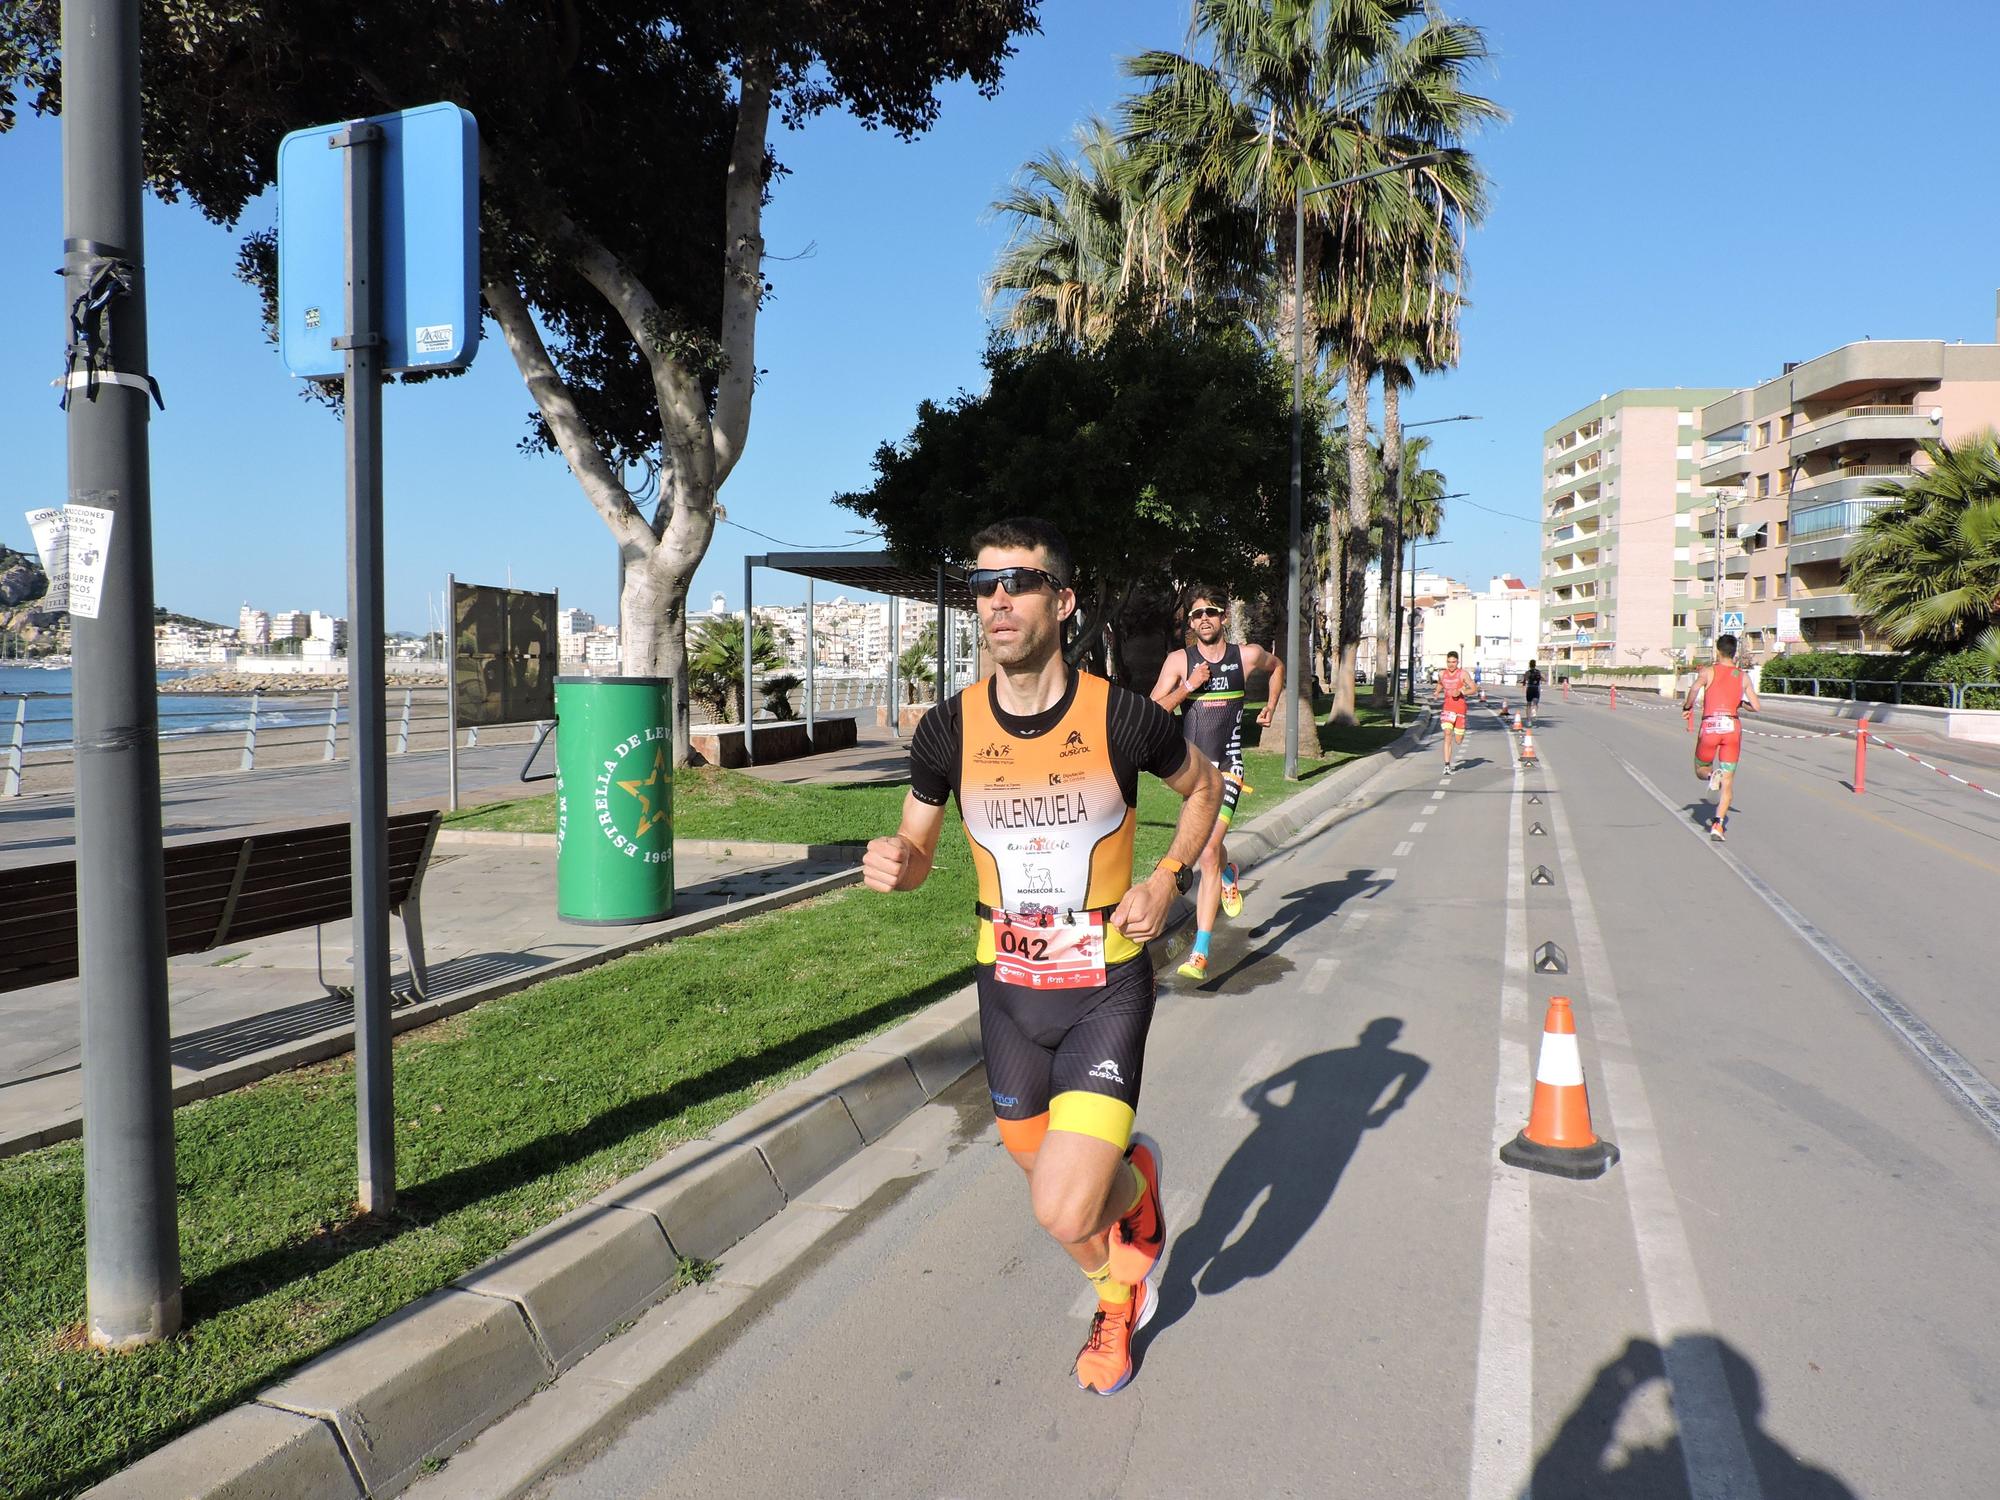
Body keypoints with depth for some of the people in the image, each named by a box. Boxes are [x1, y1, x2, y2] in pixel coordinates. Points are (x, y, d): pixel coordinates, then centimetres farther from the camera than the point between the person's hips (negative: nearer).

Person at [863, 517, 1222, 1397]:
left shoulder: (1122, 719, -15)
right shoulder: (949, 731, -8)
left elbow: (1201, 786, 6)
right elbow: (916, 850, 6)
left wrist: (1166, 879, -8)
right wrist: (894, 864, -18)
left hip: (1106, 987, -3)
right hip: (1007, 989, 4)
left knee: (1064, 1214, -13)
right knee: (1055, 1182, 20)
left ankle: (1136, 1178, 26)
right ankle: (1118, 1300, 54)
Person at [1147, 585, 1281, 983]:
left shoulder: (1247, 656, 2)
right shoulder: (1179, 660, 0)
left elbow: (1277, 667, 25)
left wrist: (1270, 708, 20)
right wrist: (1188, 686, -17)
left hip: (1226, 768, -2)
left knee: (1208, 852, -15)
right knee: (1209, 845, 18)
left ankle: (1200, 954, -15)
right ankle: (1228, 874, 56)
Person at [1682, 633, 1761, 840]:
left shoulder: (1708, 671, 3)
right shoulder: (1743, 677, 12)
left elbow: (1695, 687, -19)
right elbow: (1757, 707, 9)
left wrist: (1688, 706, -3)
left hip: (1710, 726, -2)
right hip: (1732, 726, 2)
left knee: (1701, 770, 20)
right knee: (1728, 781, 3)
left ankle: (1713, 775, -15)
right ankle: (1718, 824, -9)